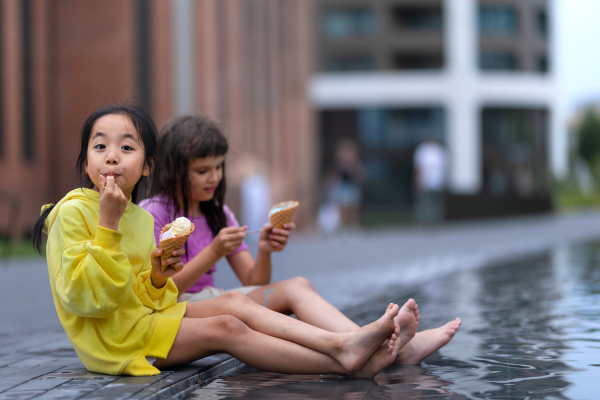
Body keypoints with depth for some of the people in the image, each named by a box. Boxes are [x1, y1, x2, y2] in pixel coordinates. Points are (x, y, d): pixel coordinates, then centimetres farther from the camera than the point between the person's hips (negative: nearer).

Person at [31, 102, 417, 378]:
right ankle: (345, 363, -23)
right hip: (111, 337, -8)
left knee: (236, 302, -9)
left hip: (144, 315, 8)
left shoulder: (141, 218, 11)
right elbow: (82, 297, -21)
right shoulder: (73, 213, -14)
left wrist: (158, 278, -7)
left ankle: (343, 344, -22)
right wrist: (108, 225, -24)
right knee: (226, 329, -18)